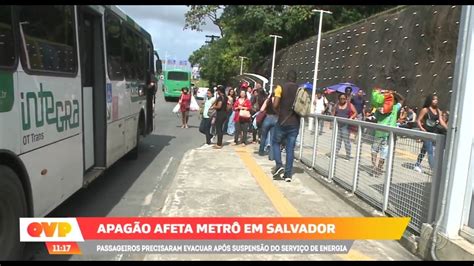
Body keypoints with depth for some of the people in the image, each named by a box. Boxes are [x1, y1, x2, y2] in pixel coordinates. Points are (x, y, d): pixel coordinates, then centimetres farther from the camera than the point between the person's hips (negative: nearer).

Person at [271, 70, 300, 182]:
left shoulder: (281, 88, -4)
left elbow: (275, 105, -11)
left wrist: (279, 112, 9)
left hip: (283, 122, -3)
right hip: (295, 123, 3)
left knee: (275, 142, 16)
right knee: (290, 148, 7)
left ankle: (279, 165, -1)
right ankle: (288, 174, 8)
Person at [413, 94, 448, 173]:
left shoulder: (438, 111, 9)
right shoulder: (425, 110, -7)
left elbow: (441, 121, 4)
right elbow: (418, 120, -8)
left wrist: (448, 129, -9)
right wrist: (421, 128, -23)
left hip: (434, 132, 7)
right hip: (426, 132, -6)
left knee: (424, 149, 15)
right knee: (430, 151, -11)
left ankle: (417, 165, 27)